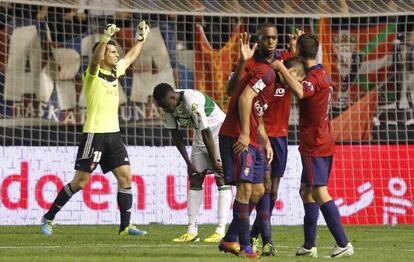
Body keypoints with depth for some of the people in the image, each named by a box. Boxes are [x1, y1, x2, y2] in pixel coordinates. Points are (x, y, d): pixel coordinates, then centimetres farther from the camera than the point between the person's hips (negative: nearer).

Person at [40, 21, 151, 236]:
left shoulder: (115, 71, 12)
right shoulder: (93, 74, -10)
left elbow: (130, 57, 32)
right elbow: (95, 59, -33)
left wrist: (141, 38, 32)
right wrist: (106, 37, -45)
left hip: (113, 134, 7)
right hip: (94, 134, -7)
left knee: (125, 176, -1)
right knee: (80, 182, -5)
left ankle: (125, 226, 3)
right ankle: (48, 218, 8)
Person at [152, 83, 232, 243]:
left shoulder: (192, 102, -33)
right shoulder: (168, 105, -10)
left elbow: (206, 133, -27)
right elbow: (175, 135, -1)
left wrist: (214, 161, -20)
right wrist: (188, 162, -3)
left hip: (218, 130, -8)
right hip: (200, 135, 8)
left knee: (221, 178, -12)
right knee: (195, 178, 2)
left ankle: (221, 231, -16)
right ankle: (192, 231, 2)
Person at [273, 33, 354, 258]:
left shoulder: (314, 77, -16)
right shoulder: (323, 74, 15)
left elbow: (299, 92, -39)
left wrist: (281, 68, -29)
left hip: (314, 145, -10)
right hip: (325, 142, 10)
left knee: (319, 192, -13)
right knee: (306, 191, 16)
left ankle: (343, 244, -19)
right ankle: (309, 246, 19)